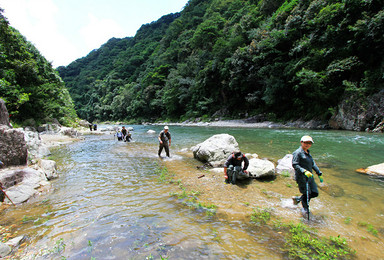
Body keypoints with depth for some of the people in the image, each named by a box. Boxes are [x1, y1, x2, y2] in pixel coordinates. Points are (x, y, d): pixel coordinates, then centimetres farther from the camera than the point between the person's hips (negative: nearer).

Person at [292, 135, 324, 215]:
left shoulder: (308, 153, 13)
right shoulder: (298, 153, -15)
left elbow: (313, 164, 21)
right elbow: (294, 165, -22)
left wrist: (319, 173, 18)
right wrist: (304, 171, -31)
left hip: (309, 176, 9)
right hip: (301, 177, -9)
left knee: (315, 193, 12)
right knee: (307, 194, 2)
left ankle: (297, 199, 29)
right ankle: (305, 208, 29)